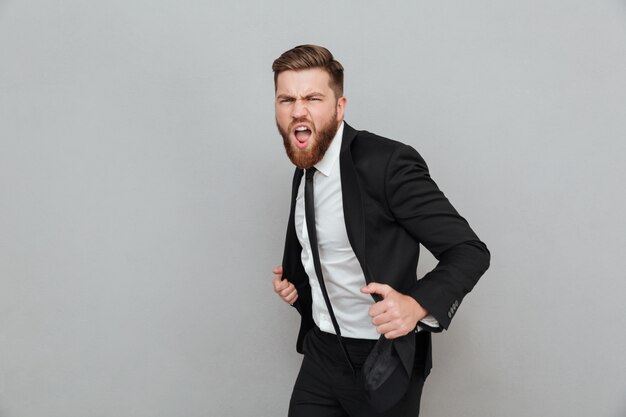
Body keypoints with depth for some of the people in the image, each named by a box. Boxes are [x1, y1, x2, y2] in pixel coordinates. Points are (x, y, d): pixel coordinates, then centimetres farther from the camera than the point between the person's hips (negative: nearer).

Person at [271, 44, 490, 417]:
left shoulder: (389, 163, -20)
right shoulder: (304, 170, 3)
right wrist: (296, 283, 2)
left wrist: (417, 303, -35)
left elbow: (469, 252, -19)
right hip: (320, 353, 6)